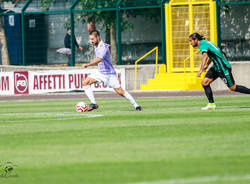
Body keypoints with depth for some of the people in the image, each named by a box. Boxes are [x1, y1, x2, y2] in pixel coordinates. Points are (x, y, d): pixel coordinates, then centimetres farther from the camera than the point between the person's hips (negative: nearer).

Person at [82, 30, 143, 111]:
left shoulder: (103, 47, -23)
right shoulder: (96, 46, 4)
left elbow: (99, 59, -41)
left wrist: (88, 65, -49)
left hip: (109, 73, -8)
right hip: (100, 73, 8)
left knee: (120, 92, -9)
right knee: (85, 82, -10)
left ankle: (136, 105, 5)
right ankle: (93, 103, -10)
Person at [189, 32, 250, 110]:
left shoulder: (203, 44, -19)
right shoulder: (204, 43, 10)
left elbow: (205, 56, -39)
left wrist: (201, 70, -49)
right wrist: (207, 65, 31)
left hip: (223, 67, -9)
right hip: (216, 67, 9)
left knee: (233, 88, 1)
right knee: (204, 83, -2)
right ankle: (211, 104, -1)